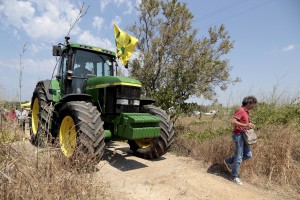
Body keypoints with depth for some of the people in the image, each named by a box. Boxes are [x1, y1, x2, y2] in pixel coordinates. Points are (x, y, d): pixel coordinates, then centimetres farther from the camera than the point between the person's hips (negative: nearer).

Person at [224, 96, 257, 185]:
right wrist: (246, 125, -28)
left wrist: (250, 125, 10)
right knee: (239, 157, -2)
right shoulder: (240, 110, -16)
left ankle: (229, 161, 23)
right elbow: (233, 122, -26)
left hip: (243, 136, 9)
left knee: (248, 155, 12)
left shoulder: (246, 111, 13)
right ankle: (234, 177, 11)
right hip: (238, 135, -9)